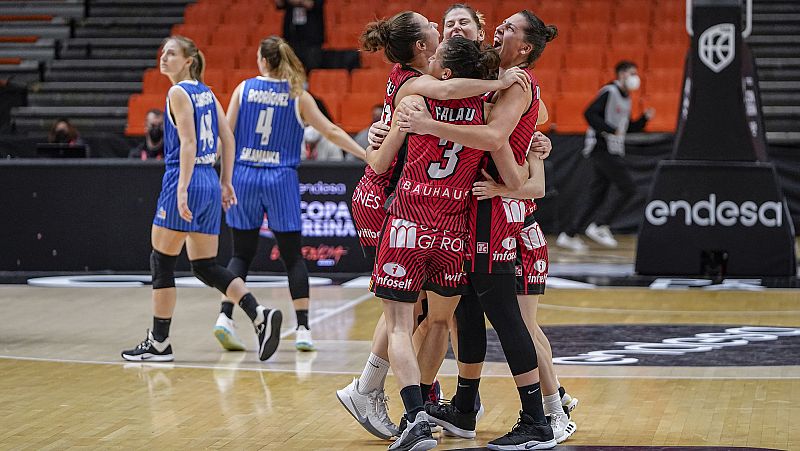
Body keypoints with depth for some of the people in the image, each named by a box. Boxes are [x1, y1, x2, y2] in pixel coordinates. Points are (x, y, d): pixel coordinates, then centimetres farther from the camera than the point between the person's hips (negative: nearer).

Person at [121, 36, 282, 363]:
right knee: (205, 267, 10)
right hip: (211, 184, 8)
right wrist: (226, 182, 19)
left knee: (161, 262, 3)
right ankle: (260, 315, -6)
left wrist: (182, 189, -22)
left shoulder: (178, 93, -9)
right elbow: (227, 140, 15)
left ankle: (159, 343, 9)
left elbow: (188, 143, -18)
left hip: (186, 181, -8)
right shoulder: (206, 93, 14)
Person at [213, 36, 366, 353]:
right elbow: (331, 132, 1)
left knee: (241, 253, 10)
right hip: (281, 181, -1)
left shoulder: (244, 88, 2)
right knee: (293, 256, 6)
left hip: (244, 177, 1)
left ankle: (225, 317, -5)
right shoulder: (298, 96, 0)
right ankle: (303, 329, 2)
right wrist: (366, 154, 7)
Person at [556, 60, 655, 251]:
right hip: (603, 148, -9)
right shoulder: (609, 92, -10)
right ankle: (599, 225, -5)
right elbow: (590, 113, -20)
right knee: (628, 189, -10)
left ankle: (569, 235, 8)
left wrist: (645, 118, 10)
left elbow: (627, 128, 25)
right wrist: (612, 130, -23)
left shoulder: (625, 98, 19)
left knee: (596, 194, 7)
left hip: (613, 152, 9)